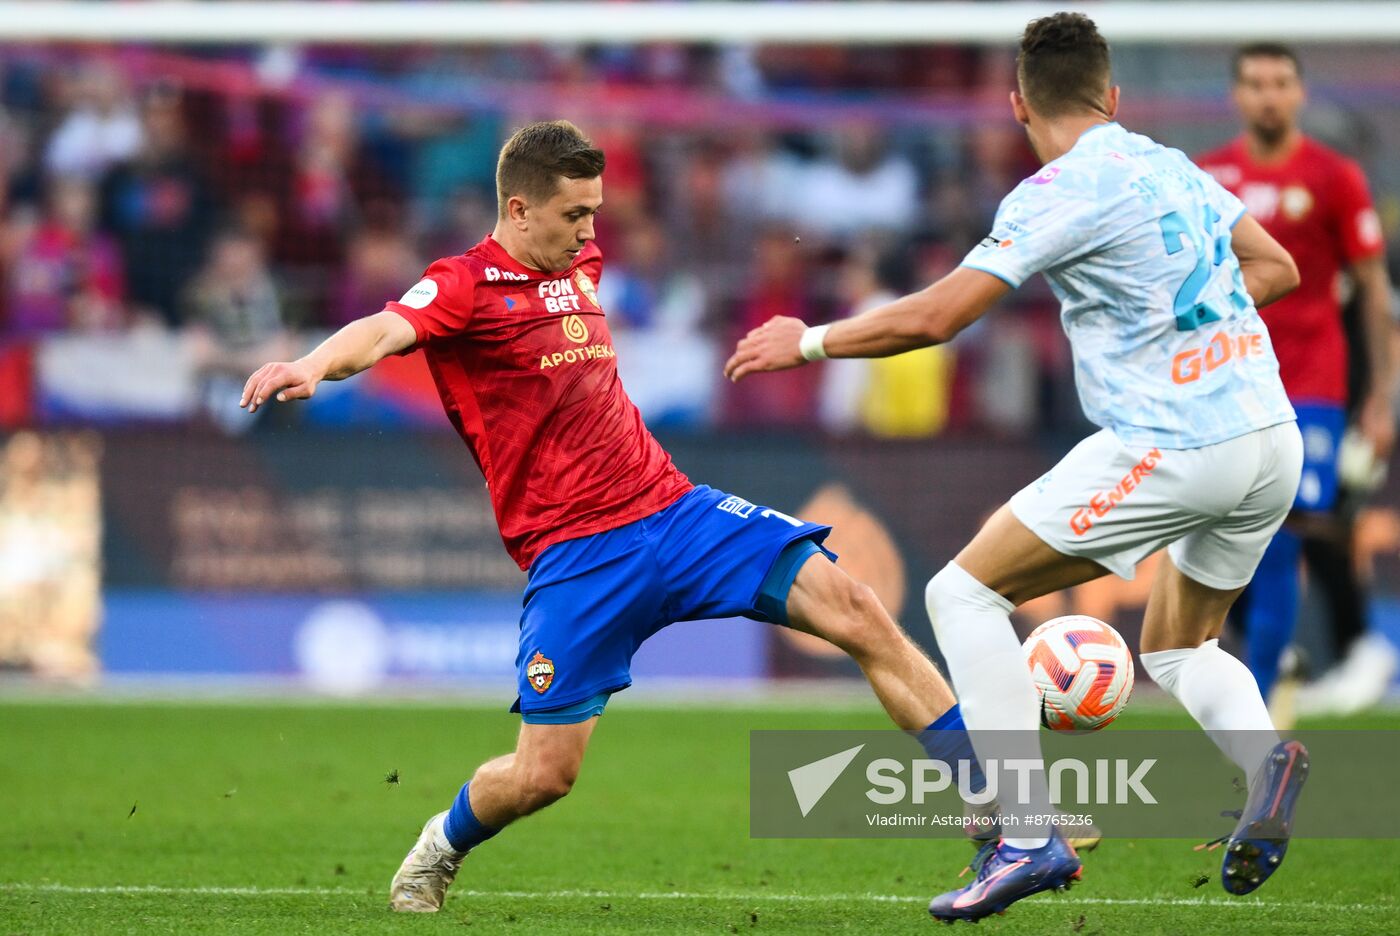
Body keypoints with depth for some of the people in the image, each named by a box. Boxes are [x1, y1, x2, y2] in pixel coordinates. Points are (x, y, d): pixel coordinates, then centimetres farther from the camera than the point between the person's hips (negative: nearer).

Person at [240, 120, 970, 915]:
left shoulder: (580, 263, 13)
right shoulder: (466, 285, -9)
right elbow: (384, 331, -30)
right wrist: (314, 366, -46)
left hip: (675, 510, 6)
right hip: (575, 553, -6)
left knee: (856, 611, -8)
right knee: (544, 774, -8)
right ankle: (441, 849, 27)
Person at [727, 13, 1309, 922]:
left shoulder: (1063, 192, -9)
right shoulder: (1174, 168, 14)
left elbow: (934, 316, -13)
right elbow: (1277, 268, 25)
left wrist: (808, 342, 0)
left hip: (1173, 451, -8)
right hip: (1274, 441, 8)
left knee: (965, 593, 1)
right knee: (1178, 650, 27)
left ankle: (1029, 837, -8)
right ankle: (1265, 753, -7)